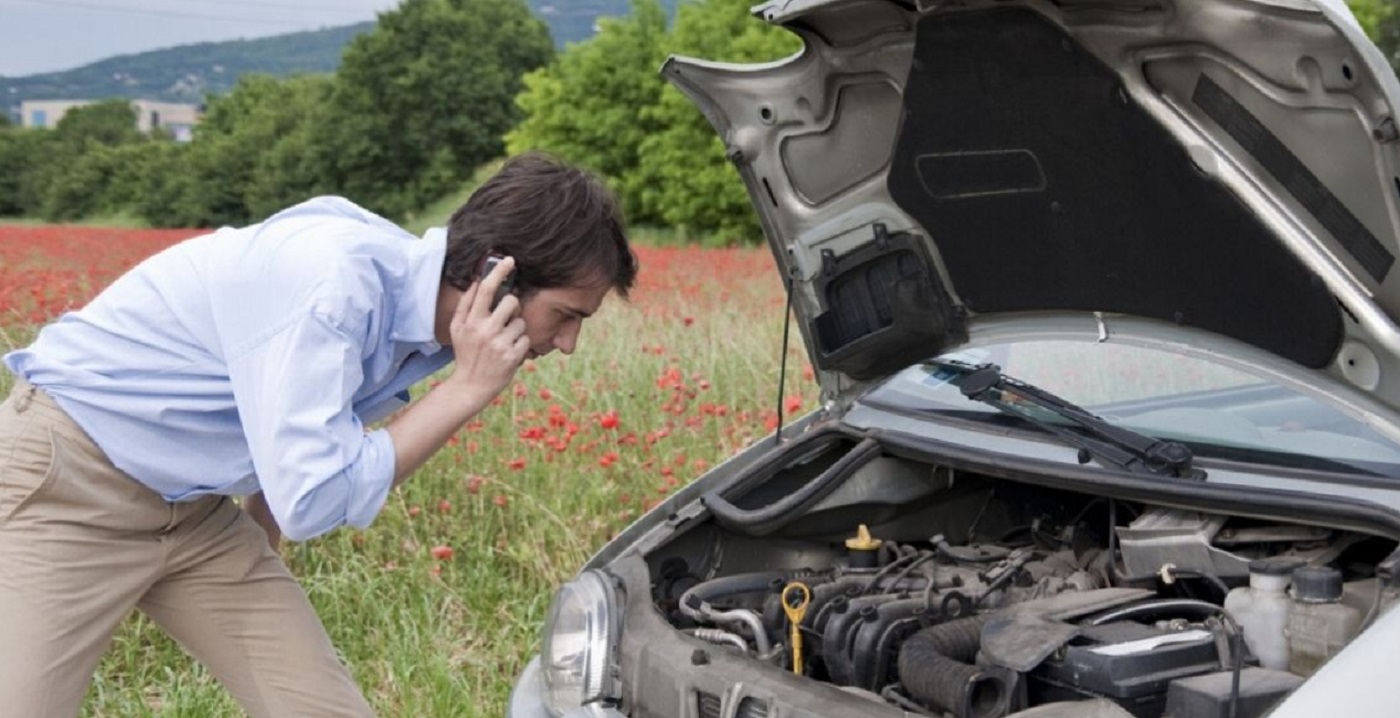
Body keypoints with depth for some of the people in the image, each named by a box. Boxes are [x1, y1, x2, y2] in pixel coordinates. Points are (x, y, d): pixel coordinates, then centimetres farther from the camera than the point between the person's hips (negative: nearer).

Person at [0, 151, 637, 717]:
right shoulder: (335, 278, -31)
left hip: (197, 511, 8)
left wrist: (256, 576, 16)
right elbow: (313, 500, -31)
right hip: (64, 485, -8)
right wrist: (467, 389, -27)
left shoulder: (424, 309, -3)